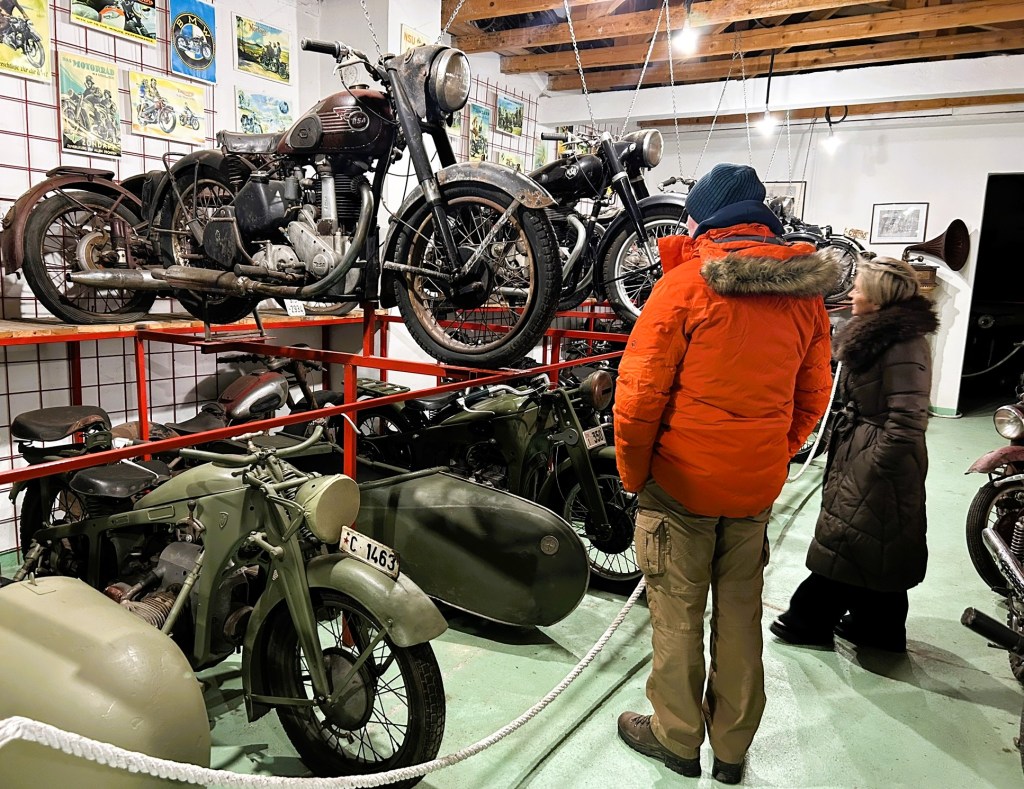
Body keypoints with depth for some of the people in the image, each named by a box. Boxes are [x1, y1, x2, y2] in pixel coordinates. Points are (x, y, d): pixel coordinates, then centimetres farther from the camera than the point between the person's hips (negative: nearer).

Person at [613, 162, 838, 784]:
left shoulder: (685, 285, -14)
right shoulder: (806, 292, 2)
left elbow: (640, 393, -15)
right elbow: (814, 395, 8)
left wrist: (633, 472, -2)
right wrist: (775, 456, 17)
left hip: (682, 481, -5)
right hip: (758, 484, 5)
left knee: (678, 613, 11)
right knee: (740, 610, 17)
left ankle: (676, 738, 28)